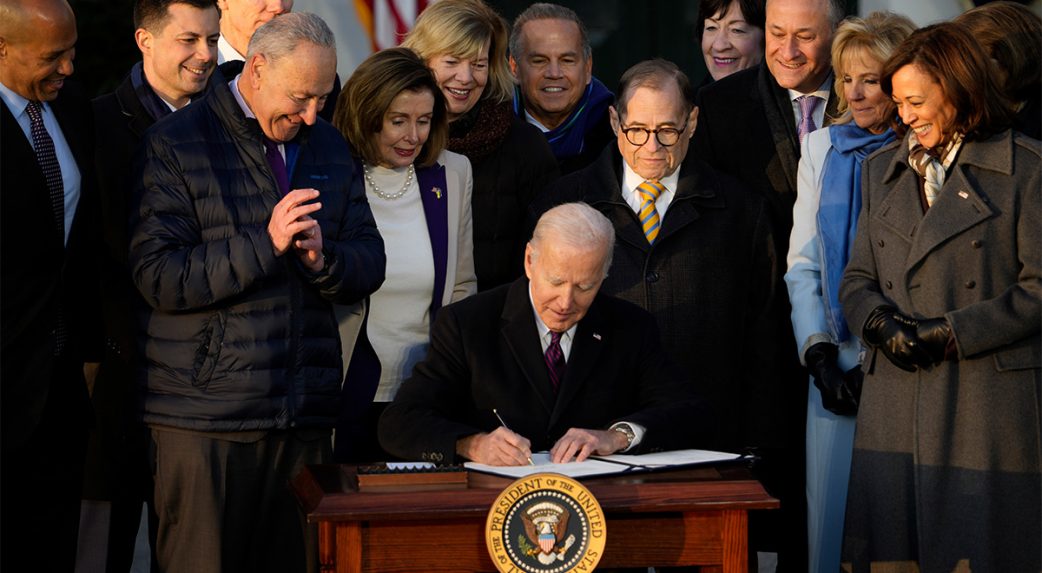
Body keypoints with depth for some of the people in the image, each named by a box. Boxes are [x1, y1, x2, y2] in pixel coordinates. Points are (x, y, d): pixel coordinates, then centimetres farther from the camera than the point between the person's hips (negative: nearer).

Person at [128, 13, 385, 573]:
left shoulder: (329, 148, 15)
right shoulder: (175, 144, -3)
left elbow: (370, 265, 13)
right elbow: (158, 277, -11)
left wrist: (323, 258, -10)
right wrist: (264, 245, -19)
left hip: (305, 417, 5)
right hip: (206, 419, -5)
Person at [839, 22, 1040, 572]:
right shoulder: (881, 169, 17)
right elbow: (857, 279, 17)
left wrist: (950, 334, -11)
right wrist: (881, 323, -6)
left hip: (989, 401, -4)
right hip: (896, 406, 4)